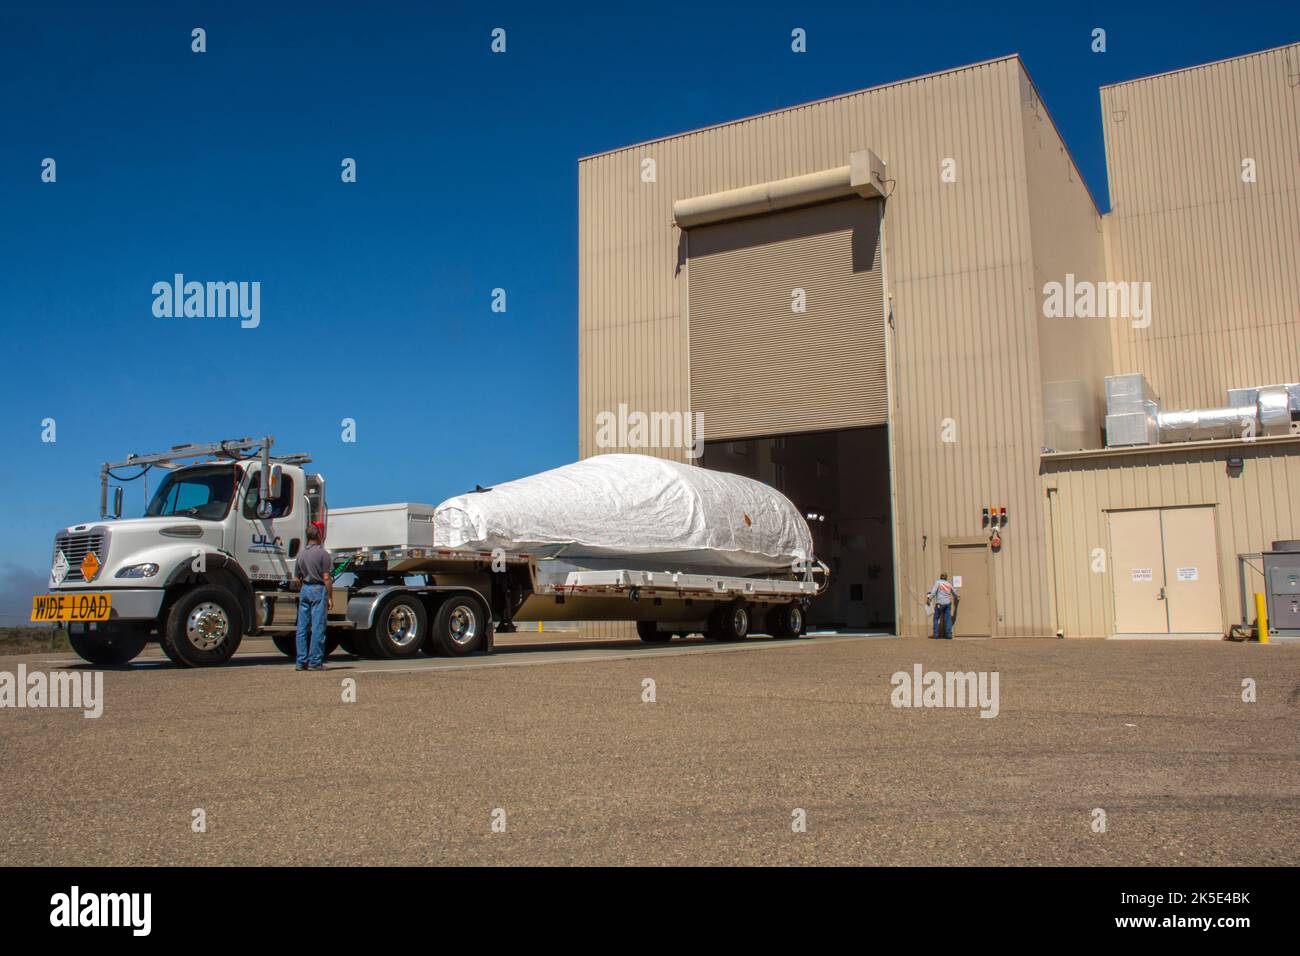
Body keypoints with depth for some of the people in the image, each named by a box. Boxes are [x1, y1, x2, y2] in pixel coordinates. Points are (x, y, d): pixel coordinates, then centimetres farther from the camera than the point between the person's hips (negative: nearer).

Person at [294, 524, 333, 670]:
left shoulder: (301, 555, 11)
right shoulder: (323, 553, -7)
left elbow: (298, 579, 14)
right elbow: (326, 578, -10)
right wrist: (330, 597, -6)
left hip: (304, 589, 6)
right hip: (318, 589, -6)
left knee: (302, 628, 7)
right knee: (318, 627, -4)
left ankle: (301, 661, 8)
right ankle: (315, 662, -4)